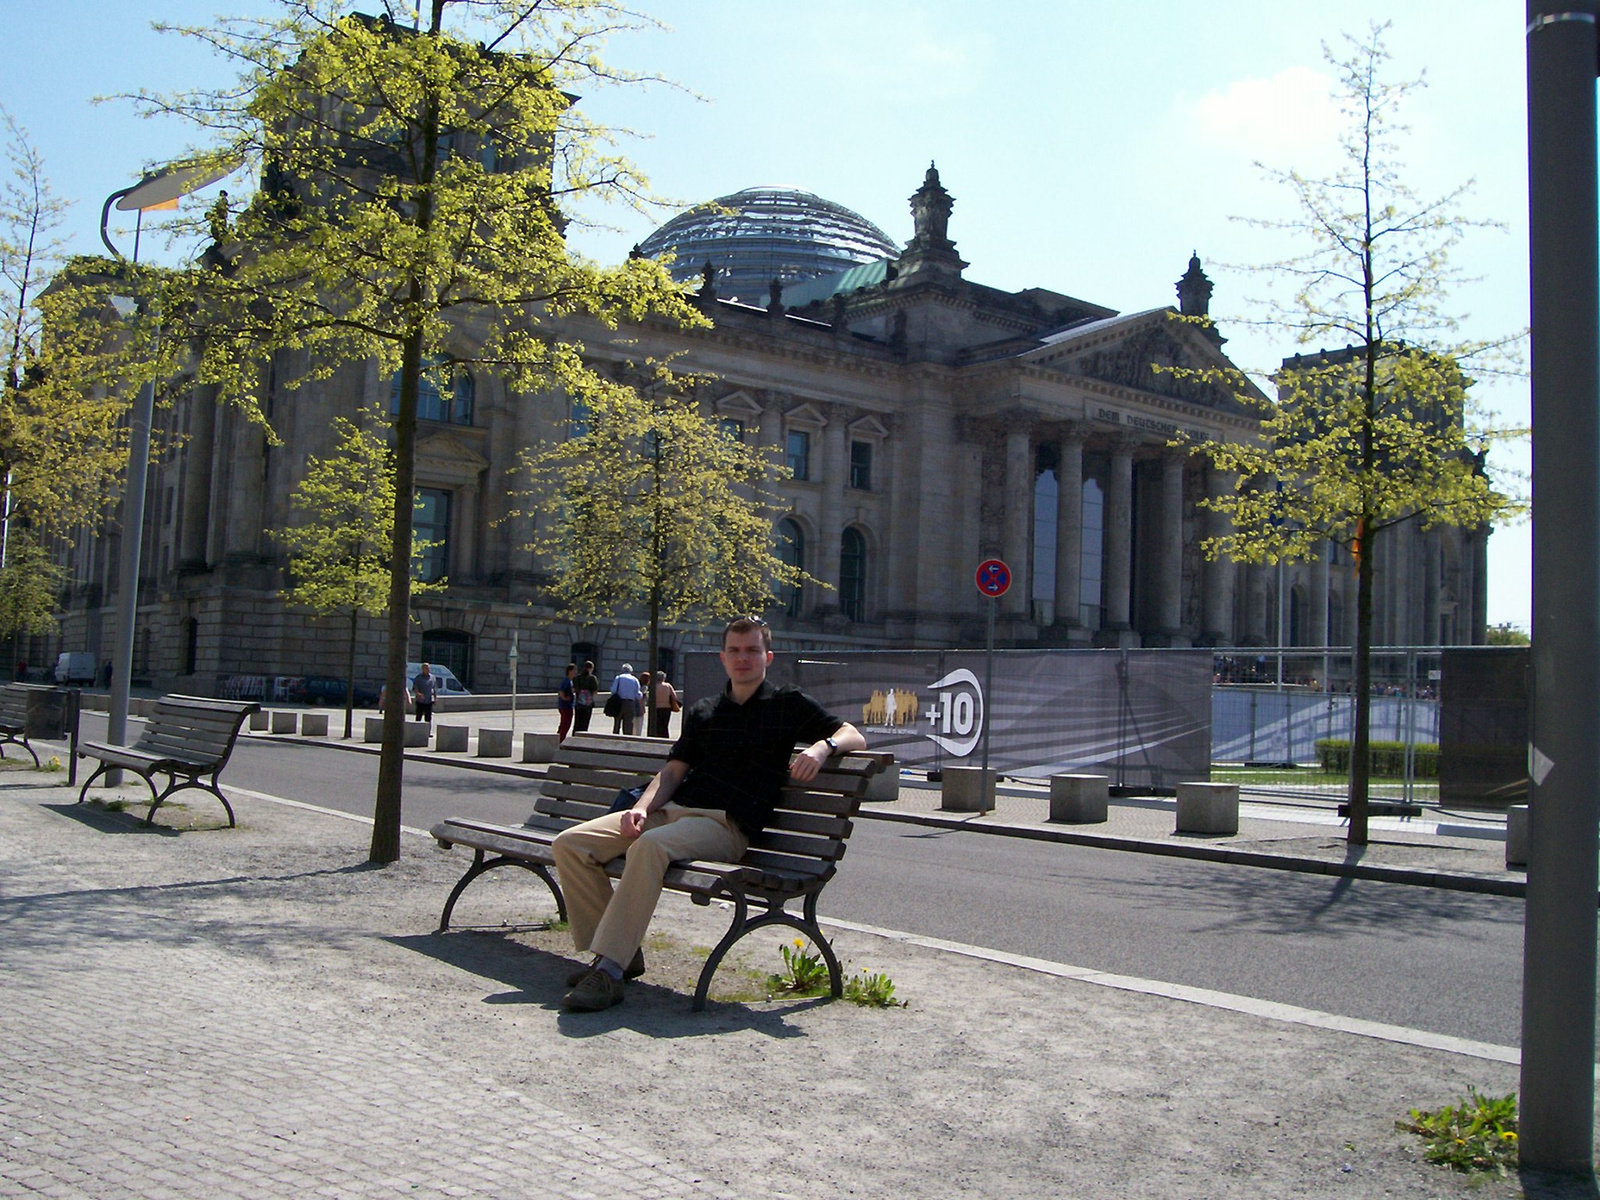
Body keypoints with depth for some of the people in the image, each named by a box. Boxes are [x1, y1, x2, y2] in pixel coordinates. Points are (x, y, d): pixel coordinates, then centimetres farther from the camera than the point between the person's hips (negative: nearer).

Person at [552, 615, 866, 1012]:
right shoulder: (703, 712, 26)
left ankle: (609, 972, -36)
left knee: (651, 845, -37)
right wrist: (641, 808, -1)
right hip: (672, 810, 6)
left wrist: (822, 746, -15)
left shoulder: (788, 704, 13)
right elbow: (673, 771, 19)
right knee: (570, 843, -11)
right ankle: (620, 953, -4)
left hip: (726, 825, -6)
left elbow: (854, 736, 8)